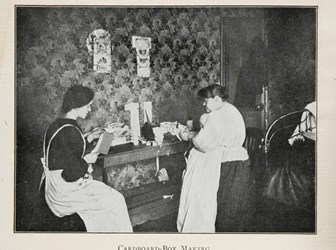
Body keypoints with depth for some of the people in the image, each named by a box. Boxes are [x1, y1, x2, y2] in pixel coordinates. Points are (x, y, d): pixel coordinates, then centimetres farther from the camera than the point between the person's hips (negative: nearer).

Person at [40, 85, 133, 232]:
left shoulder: (57, 125, 5)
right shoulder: (70, 131, -26)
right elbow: (72, 174, -26)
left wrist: (86, 140, 12)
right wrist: (86, 161, -9)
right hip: (65, 192, -10)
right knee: (115, 200, -3)